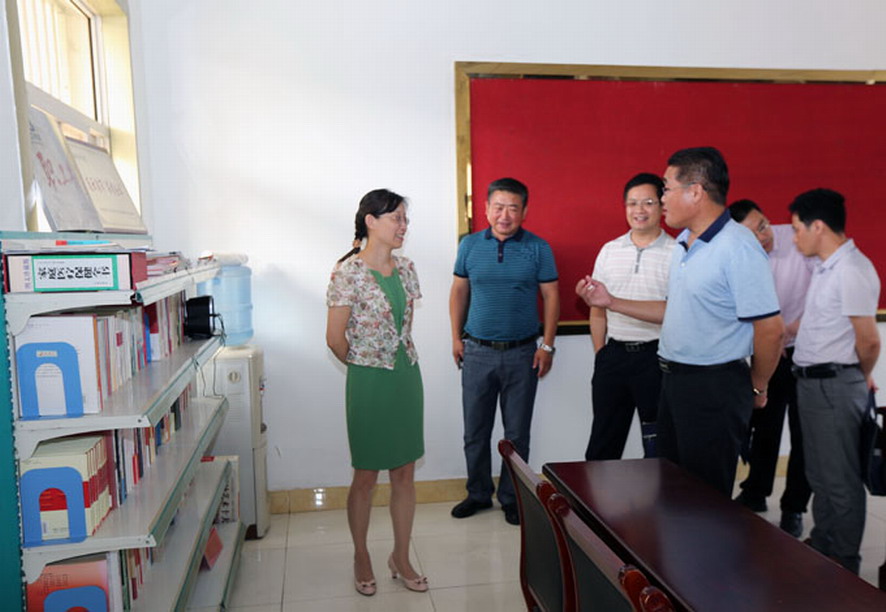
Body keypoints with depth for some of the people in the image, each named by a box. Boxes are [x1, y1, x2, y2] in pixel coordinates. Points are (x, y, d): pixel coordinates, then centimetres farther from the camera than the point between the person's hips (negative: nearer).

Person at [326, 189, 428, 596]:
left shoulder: (406, 269, 5)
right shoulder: (348, 272, -14)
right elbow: (335, 338, -11)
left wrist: (401, 360, 12)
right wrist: (366, 365, 3)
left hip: (407, 376, 6)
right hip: (369, 382, -5)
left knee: (405, 473, 12)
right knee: (366, 476, 9)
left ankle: (401, 558, 30)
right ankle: (361, 557, 31)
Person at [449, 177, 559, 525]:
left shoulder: (538, 248, -1)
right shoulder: (470, 245, 4)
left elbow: (551, 296, 1)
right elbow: (459, 291, 10)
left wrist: (547, 345, -4)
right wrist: (456, 337, 5)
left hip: (522, 354, -1)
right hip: (477, 352, 2)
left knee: (517, 433, 9)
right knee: (475, 431, 10)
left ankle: (511, 498, 25)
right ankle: (478, 493, 28)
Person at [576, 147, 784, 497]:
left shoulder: (737, 248, -20)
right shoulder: (685, 243, 10)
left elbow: (770, 329, -20)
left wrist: (757, 388, -6)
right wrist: (610, 302, 13)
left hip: (715, 387, -9)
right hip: (675, 377, 9)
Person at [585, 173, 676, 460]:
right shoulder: (609, 250, 8)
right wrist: (600, 353, 7)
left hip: (656, 354, -3)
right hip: (614, 353, 4)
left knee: (658, 445, 8)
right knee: (603, 442, 14)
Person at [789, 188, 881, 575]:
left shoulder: (852, 270, -19)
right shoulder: (825, 269, 12)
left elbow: (868, 340, -16)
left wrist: (862, 378, -2)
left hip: (835, 385, -10)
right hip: (811, 380, 10)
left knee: (840, 480, 3)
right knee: (819, 474, 20)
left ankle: (844, 565, 17)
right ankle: (821, 547, 34)